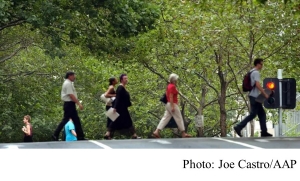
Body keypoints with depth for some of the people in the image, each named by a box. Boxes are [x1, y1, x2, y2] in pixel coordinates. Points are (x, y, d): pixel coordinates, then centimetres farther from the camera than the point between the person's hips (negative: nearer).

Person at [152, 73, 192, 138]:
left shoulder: (169, 86, 15)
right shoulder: (172, 86, -14)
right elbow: (171, 97, -20)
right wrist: (173, 107, -22)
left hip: (168, 104, 10)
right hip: (173, 104, -10)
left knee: (165, 118, 5)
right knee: (179, 118, 0)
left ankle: (156, 131, -4)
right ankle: (183, 133, 6)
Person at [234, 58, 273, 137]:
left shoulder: (251, 72, 17)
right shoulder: (256, 72, -13)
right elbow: (257, 84, -22)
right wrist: (265, 94, -19)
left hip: (253, 96, 10)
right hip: (254, 96, -10)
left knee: (262, 114, 10)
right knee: (253, 114, -8)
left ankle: (264, 132, 8)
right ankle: (238, 127, -9)